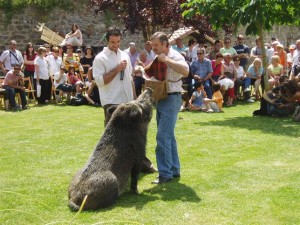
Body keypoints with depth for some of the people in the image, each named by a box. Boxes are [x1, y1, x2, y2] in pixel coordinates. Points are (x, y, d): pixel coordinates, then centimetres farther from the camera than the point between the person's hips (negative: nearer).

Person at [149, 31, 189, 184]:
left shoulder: (174, 56, -13)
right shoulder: (158, 58, 13)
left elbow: (185, 71, -33)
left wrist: (167, 60, -29)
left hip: (171, 99, -9)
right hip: (160, 99, 9)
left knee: (163, 137, -12)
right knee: (168, 137, 14)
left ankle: (165, 174, -5)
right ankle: (174, 170, 22)